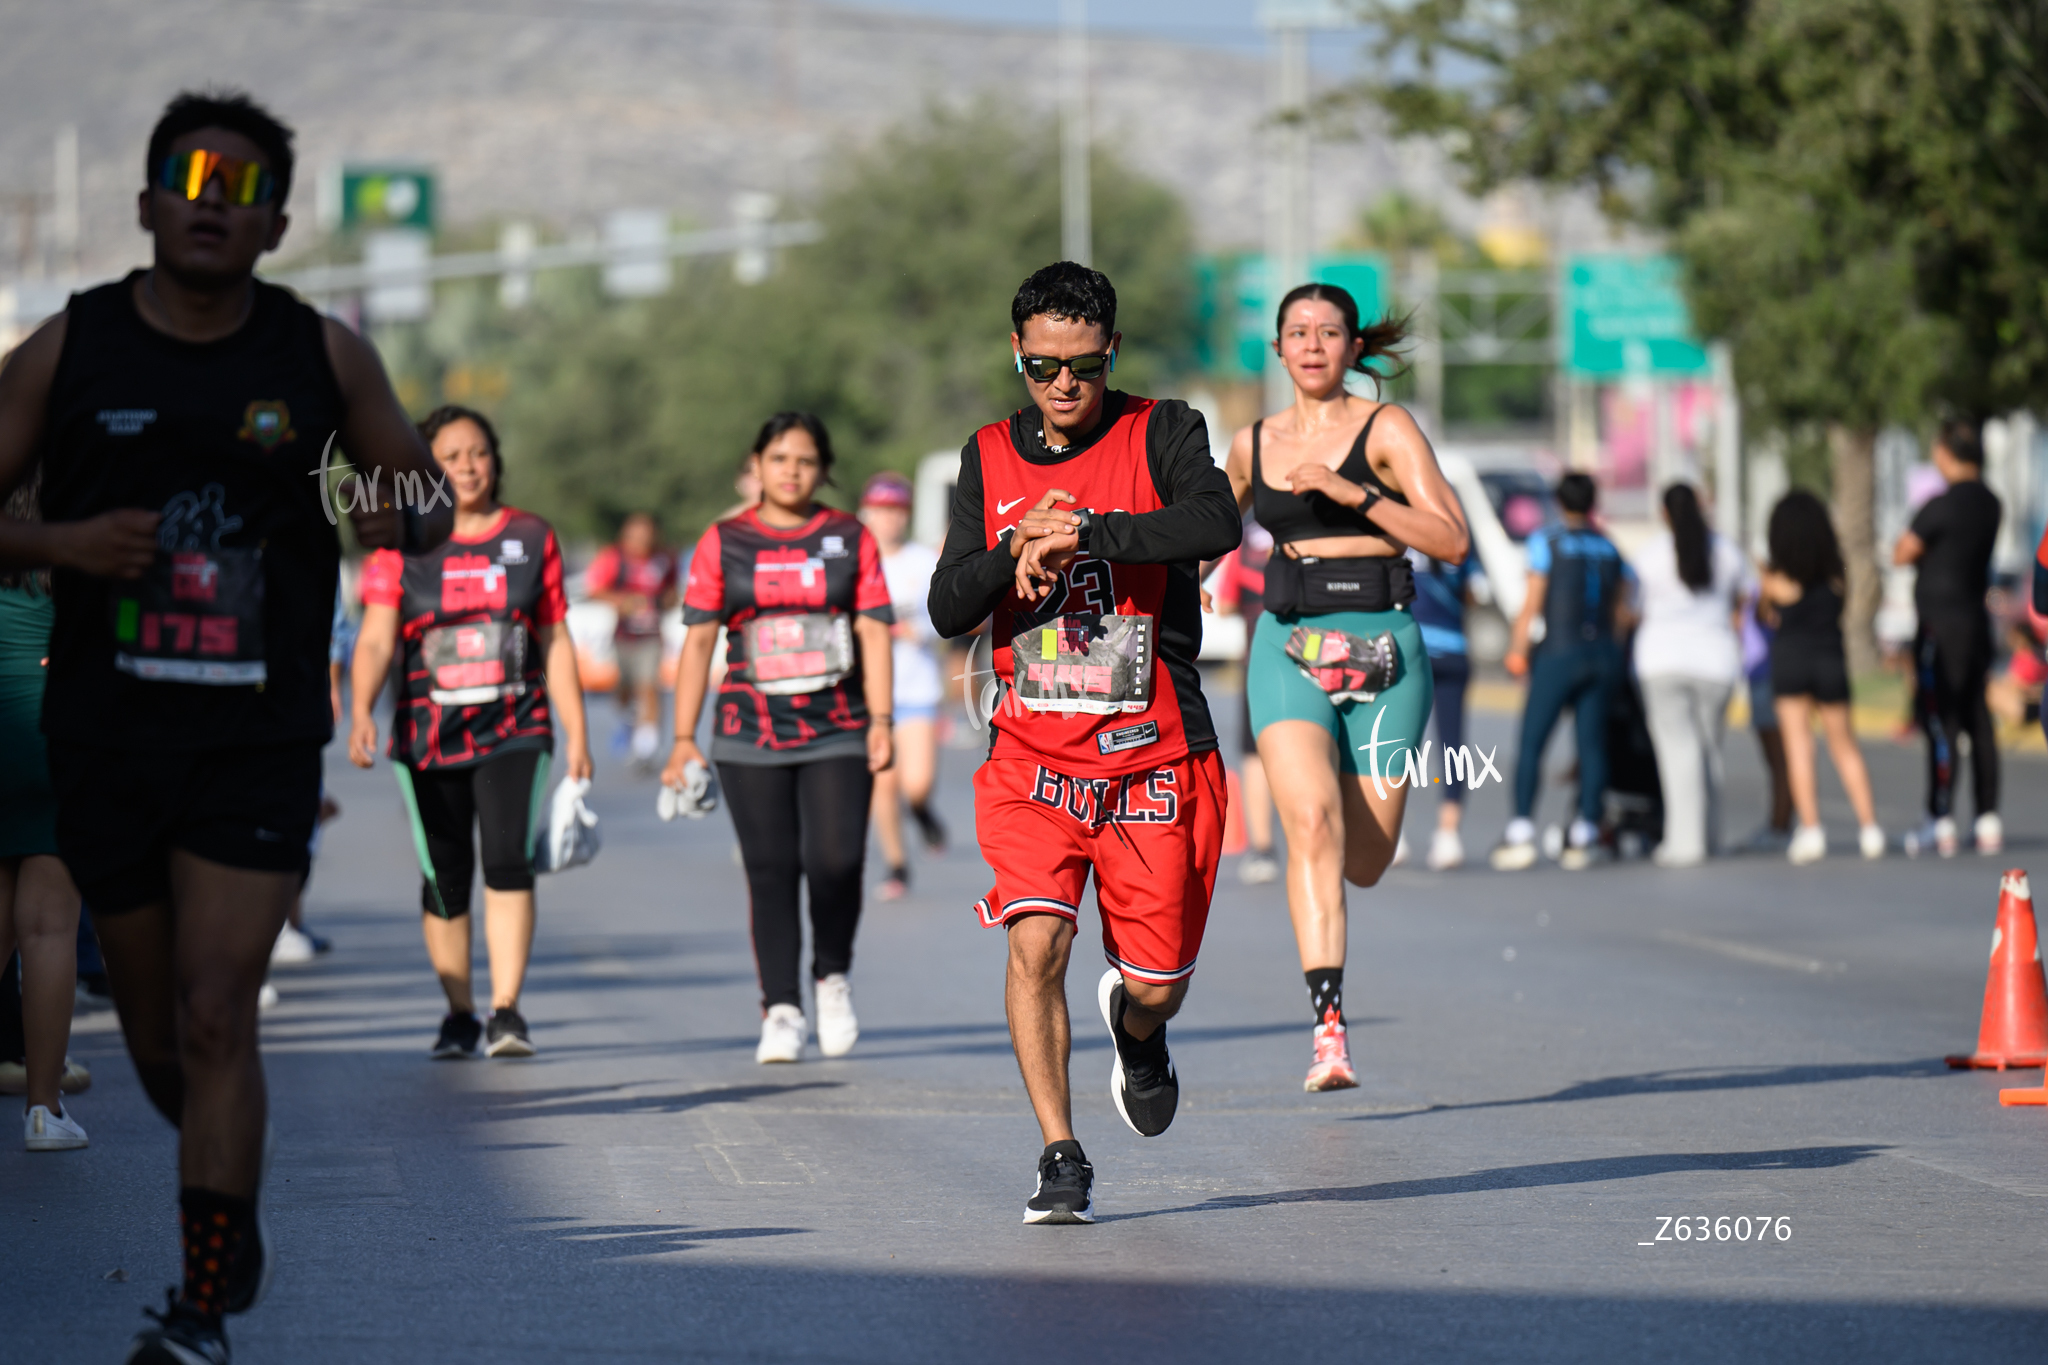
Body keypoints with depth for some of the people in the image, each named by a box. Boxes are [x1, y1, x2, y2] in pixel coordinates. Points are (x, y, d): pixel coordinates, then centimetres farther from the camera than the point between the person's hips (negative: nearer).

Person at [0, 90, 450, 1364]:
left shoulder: (324, 355, 2)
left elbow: (432, 500, 11)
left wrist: (403, 512, -13)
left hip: (261, 738, -2)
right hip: (105, 733, 2)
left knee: (216, 1018, -13)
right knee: (159, 1034, 12)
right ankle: (236, 1209, 40)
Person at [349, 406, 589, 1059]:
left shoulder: (531, 538, 7)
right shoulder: (400, 546, 2)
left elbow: (556, 641, 11)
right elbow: (376, 640, -5)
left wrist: (577, 733, 8)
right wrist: (361, 712, -21)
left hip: (515, 730, 0)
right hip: (429, 735, 0)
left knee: (507, 859, -17)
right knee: (444, 879, 4)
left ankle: (506, 1011, -16)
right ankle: (459, 1014, 19)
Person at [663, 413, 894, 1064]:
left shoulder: (851, 539, 8)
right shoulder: (723, 544, 7)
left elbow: (874, 633, 4)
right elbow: (698, 641, 5)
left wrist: (880, 721, -6)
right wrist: (683, 738, 0)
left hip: (838, 731, 0)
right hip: (751, 735, 0)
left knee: (836, 860, -13)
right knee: (771, 871, -2)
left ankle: (832, 977, 13)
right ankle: (781, 1010, 4)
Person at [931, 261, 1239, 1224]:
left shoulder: (1161, 433, -3)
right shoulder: (989, 458, 8)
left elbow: (1215, 524, -24)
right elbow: (948, 611, 3)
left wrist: (1080, 533, -29)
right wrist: (1019, 549, -16)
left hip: (1155, 756, -1)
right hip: (1031, 756, 1)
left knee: (1158, 985, 5)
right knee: (1036, 941, -19)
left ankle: (1135, 1027, 43)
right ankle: (1061, 1161, -8)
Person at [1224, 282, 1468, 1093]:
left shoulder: (1386, 431, -1)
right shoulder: (1252, 446, 10)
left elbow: (1452, 541, -12)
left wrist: (1353, 493, -19)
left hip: (1381, 647, -1)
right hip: (1288, 649, 1)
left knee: (1363, 864, 4)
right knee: (1310, 821, -23)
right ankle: (1328, 1027, -28)